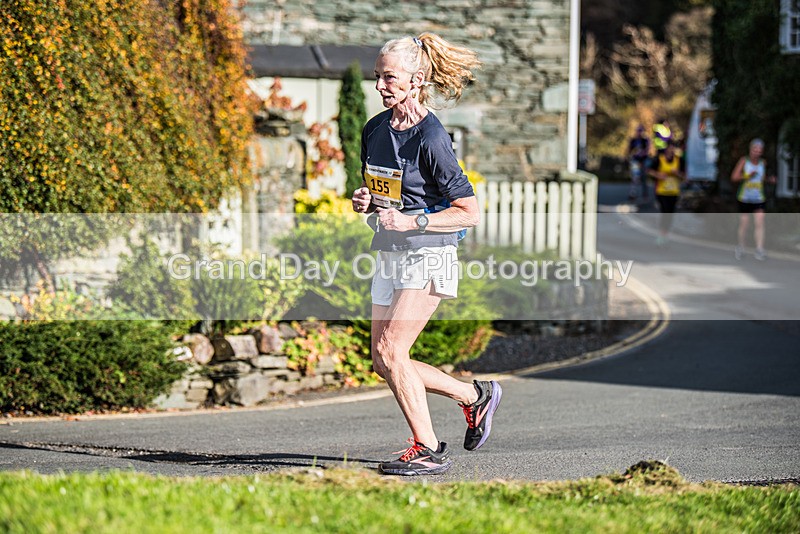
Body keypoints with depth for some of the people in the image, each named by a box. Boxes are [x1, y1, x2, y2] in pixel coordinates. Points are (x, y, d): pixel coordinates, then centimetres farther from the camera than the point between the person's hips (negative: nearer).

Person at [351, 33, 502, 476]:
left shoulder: (430, 138, -16)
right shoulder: (375, 129, 7)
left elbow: (469, 212, -15)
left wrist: (411, 221, -22)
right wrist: (365, 202, 0)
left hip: (429, 257, -8)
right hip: (390, 256, 8)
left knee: (390, 352, -15)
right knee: (384, 364, 7)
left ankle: (428, 449, -4)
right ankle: (475, 397, 26)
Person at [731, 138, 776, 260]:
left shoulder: (763, 162, 6)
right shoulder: (744, 161, -5)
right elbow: (734, 177, -9)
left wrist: (770, 179, 2)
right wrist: (748, 176, -22)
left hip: (759, 199, 2)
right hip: (745, 199, -2)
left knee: (759, 224, -11)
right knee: (744, 224, 4)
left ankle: (759, 250, -15)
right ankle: (740, 248, 23)